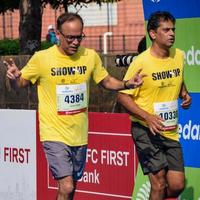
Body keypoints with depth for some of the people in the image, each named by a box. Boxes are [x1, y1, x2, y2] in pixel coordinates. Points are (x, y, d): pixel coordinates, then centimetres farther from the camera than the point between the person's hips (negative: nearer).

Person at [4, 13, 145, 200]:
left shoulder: (90, 56, -1)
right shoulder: (41, 58, -11)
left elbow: (106, 81, 15)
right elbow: (21, 82, 2)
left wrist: (126, 84, -5)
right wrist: (15, 76, -22)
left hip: (79, 134, 4)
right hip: (54, 134, -4)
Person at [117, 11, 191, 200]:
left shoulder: (178, 56, 4)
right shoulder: (141, 62, -13)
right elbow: (122, 96, -10)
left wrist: (184, 94, 2)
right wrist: (148, 117, -21)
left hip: (171, 131, 6)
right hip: (145, 130, -6)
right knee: (159, 184, -8)